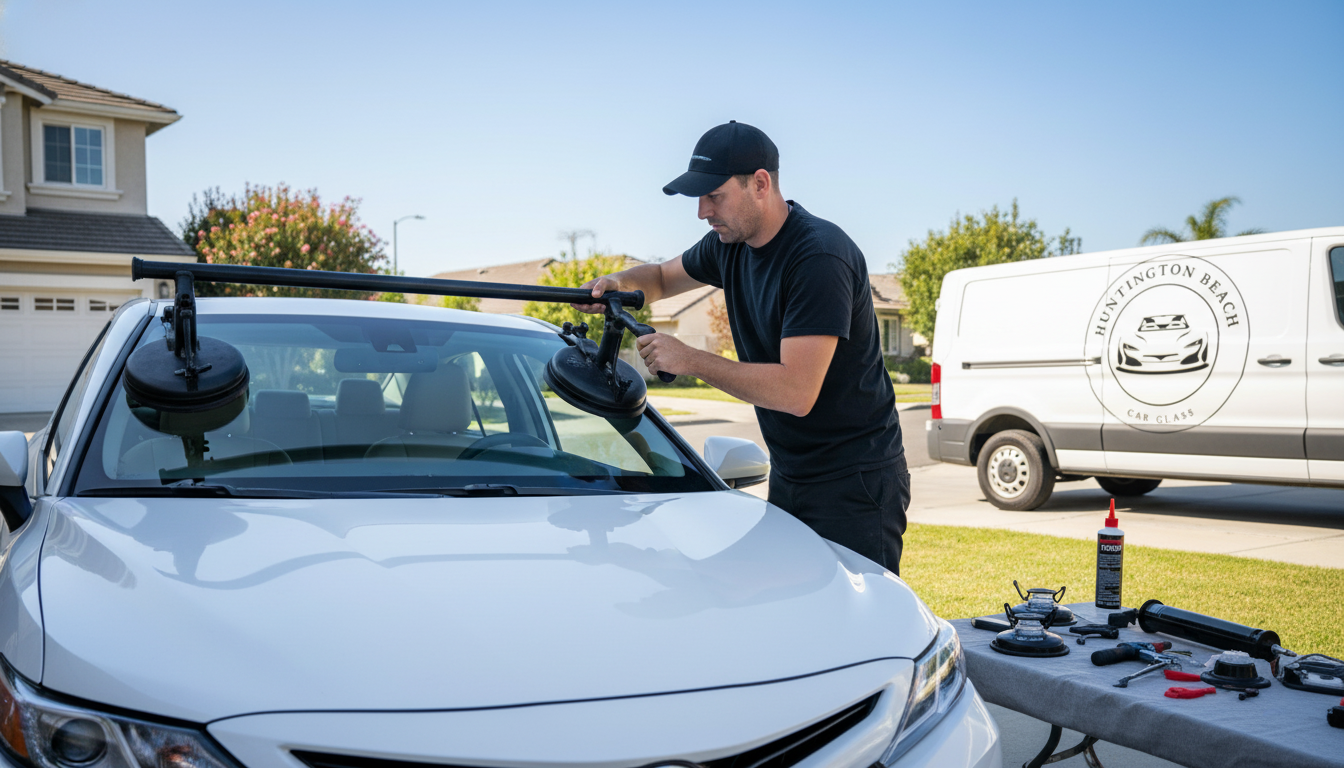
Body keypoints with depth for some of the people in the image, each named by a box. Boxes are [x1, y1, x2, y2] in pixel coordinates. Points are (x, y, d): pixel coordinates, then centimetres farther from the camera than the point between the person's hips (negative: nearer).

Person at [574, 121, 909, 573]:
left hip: (854, 485, -8)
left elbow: (796, 392, -28)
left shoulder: (821, 257, -22)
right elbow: (662, 278, 25)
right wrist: (620, 283, 1)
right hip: (787, 476, 8)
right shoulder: (730, 245, 5)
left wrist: (690, 360, -21)